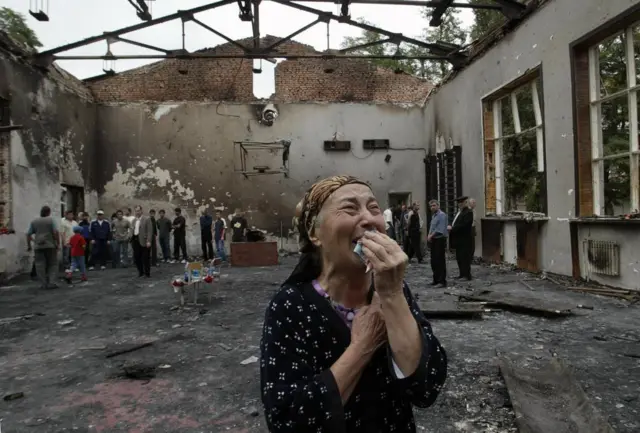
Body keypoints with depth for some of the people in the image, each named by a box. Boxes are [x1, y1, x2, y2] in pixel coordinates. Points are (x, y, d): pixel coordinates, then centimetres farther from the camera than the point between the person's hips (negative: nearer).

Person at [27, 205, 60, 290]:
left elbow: (29, 234, 7)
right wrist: (58, 244, -6)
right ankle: (51, 282, -4)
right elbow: (56, 232, -11)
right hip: (50, 246, -2)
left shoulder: (34, 222, 10)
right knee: (52, 264, 6)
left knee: (40, 265, 6)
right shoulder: (51, 220, -1)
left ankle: (43, 283, 6)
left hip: (38, 246, 3)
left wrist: (29, 245, 15)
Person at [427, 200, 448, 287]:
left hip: (440, 240, -9)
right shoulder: (433, 216, 15)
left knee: (440, 261, -5)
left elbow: (440, 230, -20)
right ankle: (436, 279, 22)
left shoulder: (442, 215, -12)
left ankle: (443, 281, 0)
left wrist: (431, 236, -14)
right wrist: (429, 236, 0)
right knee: (433, 261, 12)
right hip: (433, 240, 9)